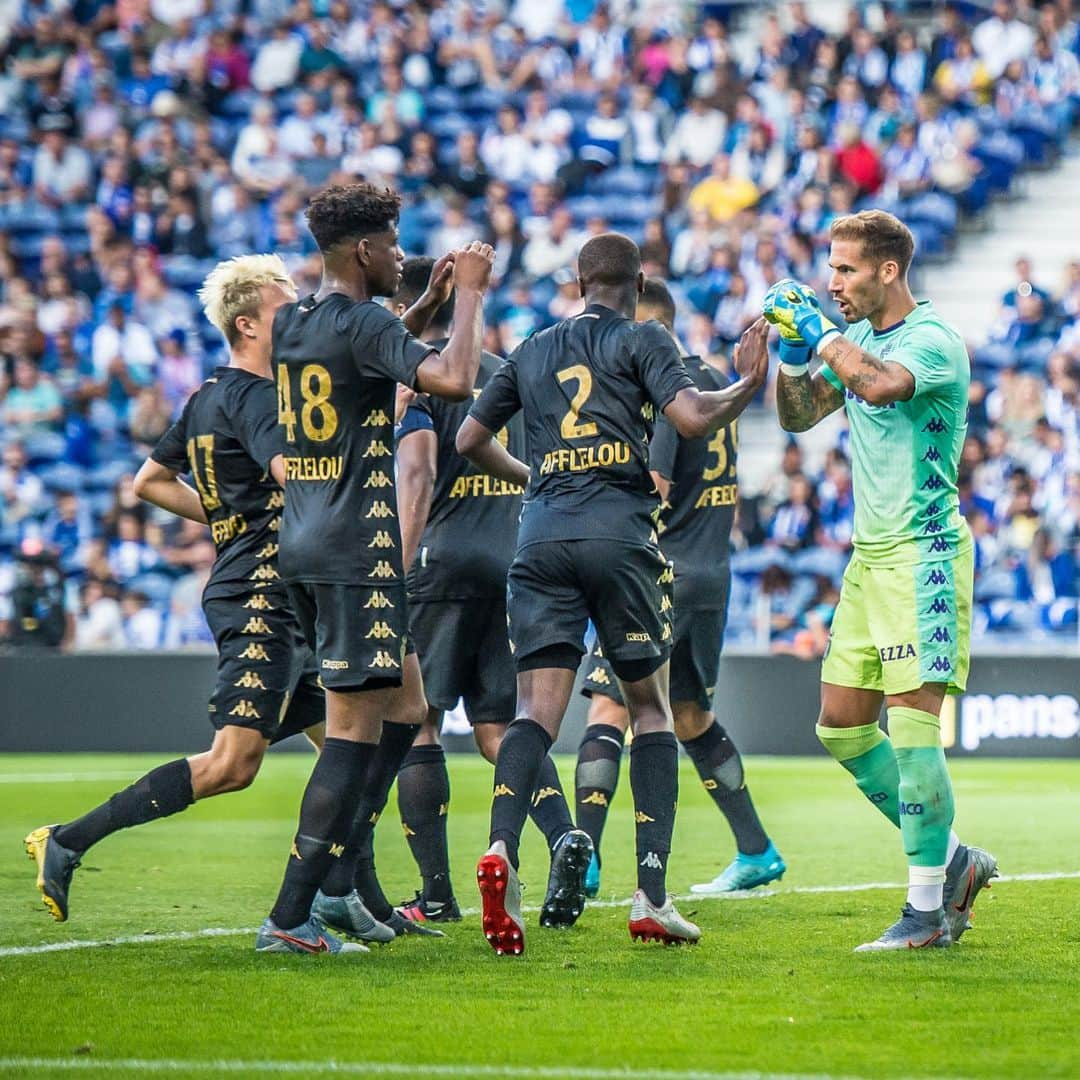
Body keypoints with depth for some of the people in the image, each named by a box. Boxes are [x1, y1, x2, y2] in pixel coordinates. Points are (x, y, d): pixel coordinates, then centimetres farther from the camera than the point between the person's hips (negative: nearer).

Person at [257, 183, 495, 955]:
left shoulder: (292, 323, 13)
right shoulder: (362, 322, -14)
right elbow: (453, 380, -27)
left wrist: (432, 303, 26)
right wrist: (471, 295, -13)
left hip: (302, 545, 9)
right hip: (356, 552, -9)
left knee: (406, 708, 17)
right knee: (356, 729, -8)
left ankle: (345, 883, 15)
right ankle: (290, 916, -12)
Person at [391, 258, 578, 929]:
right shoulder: (507, 375, 19)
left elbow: (417, 474, -14)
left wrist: (399, 571, -18)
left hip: (444, 562, -6)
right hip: (513, 563, 6)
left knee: (415, 723, 1)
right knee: (501, 729, 7)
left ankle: (436, 894, -2)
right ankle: (565, 844, -17)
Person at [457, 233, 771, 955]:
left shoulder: (532, 351, 19)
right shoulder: (642, 339, 5)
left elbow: (471, 440, 24)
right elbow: (690, 416, -9)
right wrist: (749, 385, 8)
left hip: (542, 536, 3)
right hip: (618, 530, -3)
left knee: (538, 708, -4)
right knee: (651, 708, 8)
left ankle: (502, 848, -32)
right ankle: (652, 895, 1)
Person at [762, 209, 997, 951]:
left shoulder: (934, 341, -14)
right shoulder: (859, 339, 13)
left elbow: (881, 384, -33)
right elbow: (799, 416, 18)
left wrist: (821, 331, -20)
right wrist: (794, 353, 1)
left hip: (924, 556, -9)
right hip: (870, 556, 9)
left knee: (912, 727, -12)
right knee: (842, 727, 8)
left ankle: (929, 911, -6)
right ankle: (952, 861, 20)